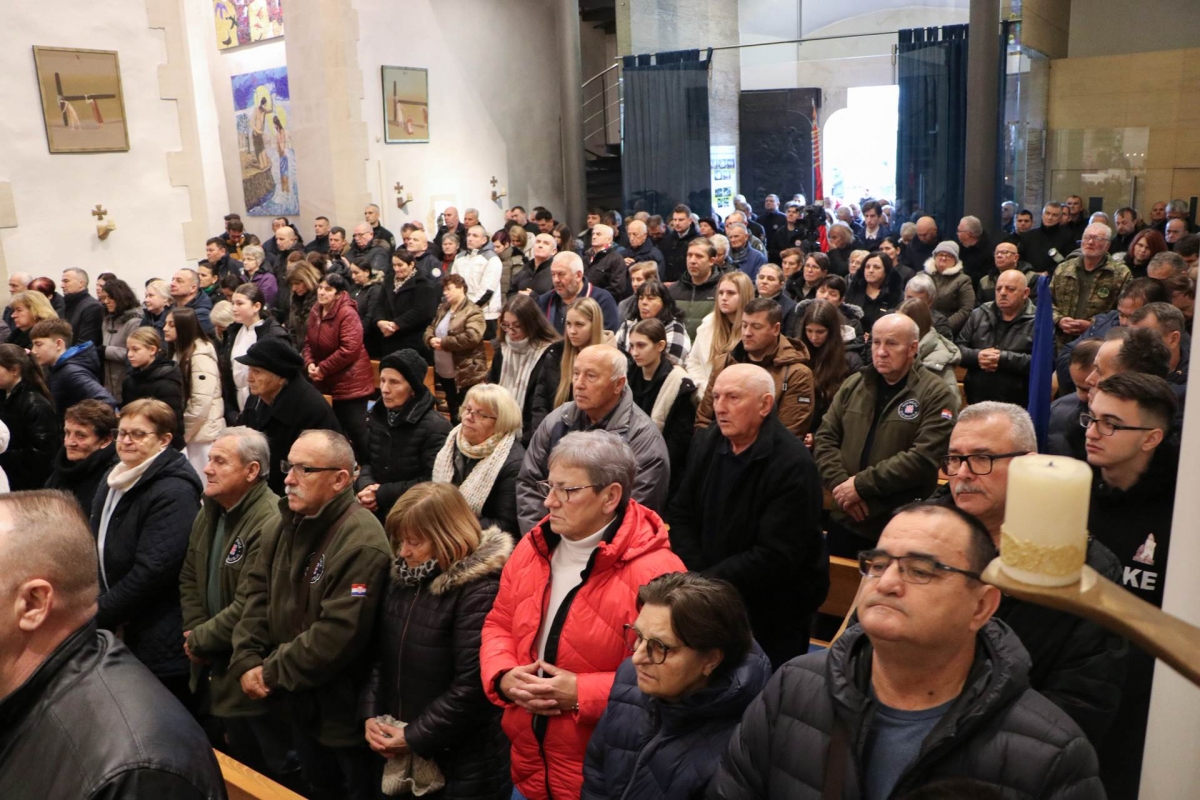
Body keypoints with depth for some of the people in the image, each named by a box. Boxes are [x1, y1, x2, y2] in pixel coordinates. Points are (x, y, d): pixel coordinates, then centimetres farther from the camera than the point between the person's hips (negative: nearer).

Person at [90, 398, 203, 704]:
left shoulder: (174, 492, -19)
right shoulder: (114, 481, 10)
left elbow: (151, 570, -24)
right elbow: (98, 551, 18)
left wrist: (99, 617, -15)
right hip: (117, 634, 8)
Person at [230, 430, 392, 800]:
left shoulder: (362, 544, -27)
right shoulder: (288, 525, 3)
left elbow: (337, 635, -30)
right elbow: (258, 595, 5)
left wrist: (272, 672, -19)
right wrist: (247, 661, -8)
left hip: (344, 710, -8)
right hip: (298, 701, 8)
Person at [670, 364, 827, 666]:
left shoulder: (793, 465, -21)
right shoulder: (706, 443, 0)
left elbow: (775, 556, -24)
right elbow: (681, 515, 3)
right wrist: (697, 576, -12)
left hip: (773, 610, -5)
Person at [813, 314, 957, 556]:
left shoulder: (935, 394, -8)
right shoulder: (853, 385, 8)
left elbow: (923, 459, -19)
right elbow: (824, 439, 4)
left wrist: (861, 485, -19)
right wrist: (841, 484, -12)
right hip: (845, 520, 5)